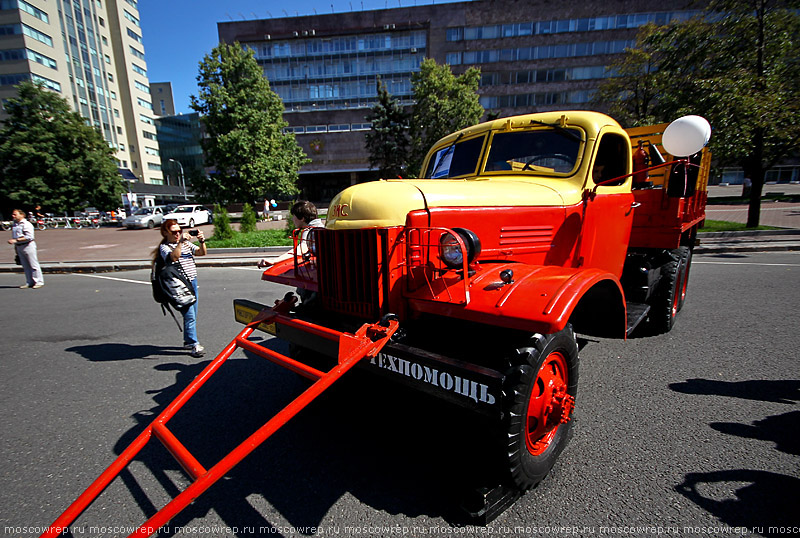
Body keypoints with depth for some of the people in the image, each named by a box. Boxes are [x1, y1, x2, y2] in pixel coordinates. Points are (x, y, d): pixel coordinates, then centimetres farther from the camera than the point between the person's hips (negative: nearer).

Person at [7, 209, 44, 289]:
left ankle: (39, 282, -1)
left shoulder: (27, 224, -10)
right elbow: (14, 237, 22)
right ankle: (30, 283, 14)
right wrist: (15, 246, 19)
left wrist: (16, 240, -21)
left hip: (28, 245, -8)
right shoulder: (14, 225, 14)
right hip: (19, 247, 8)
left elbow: (29, 237, -18)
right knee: (25, 266, 9)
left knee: (33, 265, -5)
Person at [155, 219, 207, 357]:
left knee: (192, 315, 14)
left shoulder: (187, 244, 14)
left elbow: (202, 253, 6)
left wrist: (202, 241, -10)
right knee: (189, 316, -9)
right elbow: (173, 257, -25)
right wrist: (181, 242, -30)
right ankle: (194, 345, -3)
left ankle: (188, 341, 28)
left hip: (192, 282, 7)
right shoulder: (164, 247, -5)